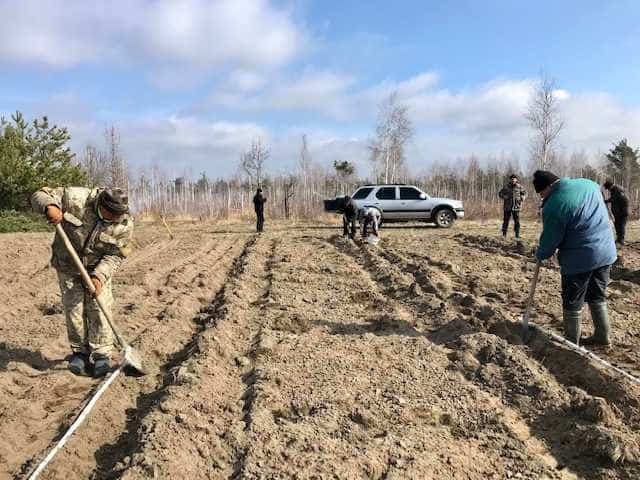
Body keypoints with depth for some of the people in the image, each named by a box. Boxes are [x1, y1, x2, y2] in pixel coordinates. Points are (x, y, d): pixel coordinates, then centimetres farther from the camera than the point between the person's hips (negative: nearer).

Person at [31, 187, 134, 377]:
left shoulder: (125, 224, -21)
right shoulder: (76, 198, -25)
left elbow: (114, 256, -16)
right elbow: (39, 195, -19)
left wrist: (99, 276, -30)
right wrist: (50, 206, -42)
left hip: (98, 268, 0)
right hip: (68, 267, 0)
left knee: (99, 309, -8)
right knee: (74, 309, 3)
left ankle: (101, 355, 3)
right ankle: (79, 352, 19)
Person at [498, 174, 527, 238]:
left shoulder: (519, 187, 4)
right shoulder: (506, 187, 2)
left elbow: (525, 193, 16)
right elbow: (500, 193, 9)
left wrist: (522, 199, -1)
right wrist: (505, 197, -8)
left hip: (516, 207, 1)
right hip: (507, 207, -1)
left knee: (517, 221, 0)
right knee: (506, 221, 1)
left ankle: (517, 234, 8)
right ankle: (504, 234, 9)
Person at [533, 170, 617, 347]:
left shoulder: (553, 206, -19)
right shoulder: (588, 183, 3)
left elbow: (550, 240, -12)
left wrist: (540, 254, 8)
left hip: (579, 259, -7)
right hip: (606, 253, 8)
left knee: (572, 303, 8)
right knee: (597, 297, 23)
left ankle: (571, 343, 19)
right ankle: (602, 336, 33)